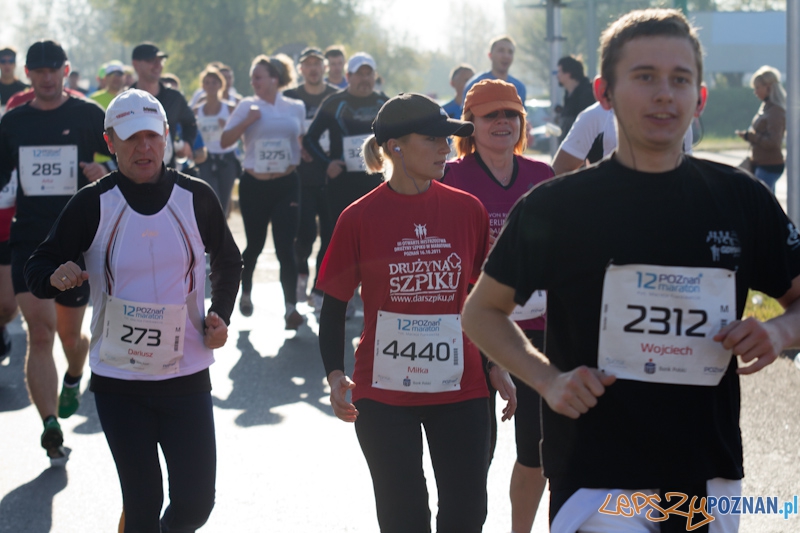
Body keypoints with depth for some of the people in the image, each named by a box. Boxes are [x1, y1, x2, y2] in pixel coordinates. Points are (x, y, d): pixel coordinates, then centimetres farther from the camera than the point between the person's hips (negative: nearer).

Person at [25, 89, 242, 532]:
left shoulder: (196, 198, -1)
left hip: (187, 376, 1)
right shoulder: (92, 204, -6)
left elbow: (228, 259, 16)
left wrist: (220, 315, 1)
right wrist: (56, 276, -24)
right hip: (118, 382, -1)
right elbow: (39, 267, -1)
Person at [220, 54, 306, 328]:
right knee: (255, 244, 10)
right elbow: (225, 141, -3)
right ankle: (245, 292, 35)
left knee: (285, 247, -9)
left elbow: (303, 139, 18)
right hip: (254, 185, 0)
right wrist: (246, 121, -15)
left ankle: (291, 306, -9)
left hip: (286, 185, 0)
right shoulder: (248, 106, 1)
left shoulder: (296, 108, 4)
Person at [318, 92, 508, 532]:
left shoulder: (467, 209, 1)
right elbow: (335, 305, 0)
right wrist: (334, 373, -13)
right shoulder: (360, 218, -5)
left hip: (460, 389, 2)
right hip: (383, 394, -2)